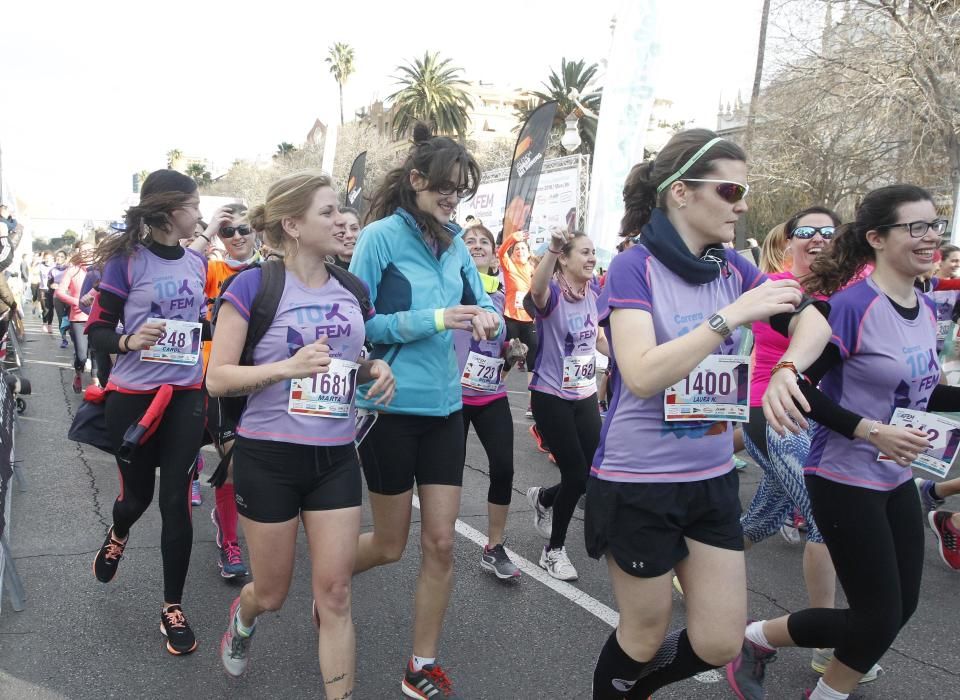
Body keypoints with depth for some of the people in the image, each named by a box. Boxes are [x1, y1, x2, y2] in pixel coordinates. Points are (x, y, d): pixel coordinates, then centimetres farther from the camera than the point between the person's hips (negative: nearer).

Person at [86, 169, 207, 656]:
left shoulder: (197, 263, 5)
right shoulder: (127, 260, -10)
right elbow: (96, 332, -9)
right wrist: (129, 341, -28)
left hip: (185, 395, 3)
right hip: (133, 396, -3)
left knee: (176, 501, 1)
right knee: (138, 494, 13)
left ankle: (172, 608, 14)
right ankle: (117, 536, 52)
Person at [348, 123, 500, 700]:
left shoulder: (454, 242, 6)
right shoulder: (381, 236, -10)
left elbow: (480, 301, 10)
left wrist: (488, 317, -14)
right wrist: (434, 319, -23)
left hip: (445, 407, 5)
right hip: (391, 407, -5)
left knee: (441, 542, 5)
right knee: (391, 544, 9)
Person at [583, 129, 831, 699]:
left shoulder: (733, 268, 2)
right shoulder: (634, 268, -15)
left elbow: (814, 323, -1)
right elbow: (641, 375, -26)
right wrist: (732, 316, -28)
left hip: (713, 478, 6)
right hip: (638, 481, -6)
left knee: (719, 644, 11)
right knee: (646, 635, 12)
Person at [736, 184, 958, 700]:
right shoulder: (852, 304, -20)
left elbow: (919, 392, 15)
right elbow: (801, 389, -20)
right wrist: (871, 432, -26)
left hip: (896, 479, 8)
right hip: (844, 479, -8)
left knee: (901, 607, 14)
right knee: (880, 617, -2)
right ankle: (755, 637, 19)